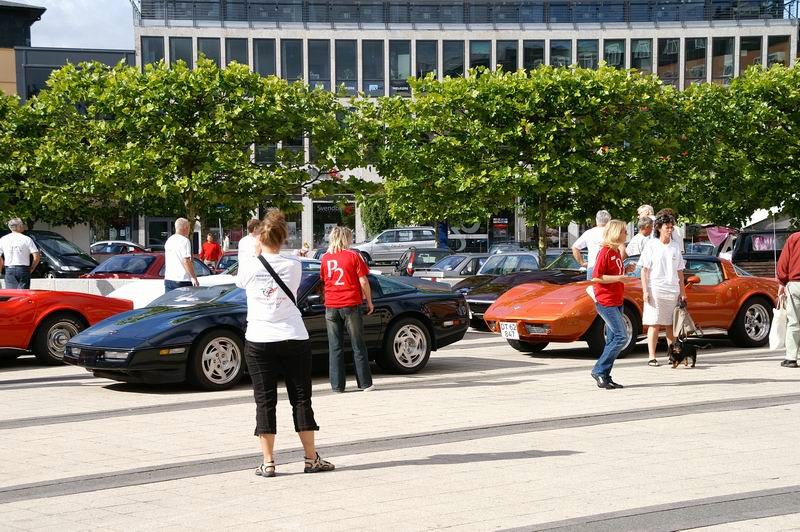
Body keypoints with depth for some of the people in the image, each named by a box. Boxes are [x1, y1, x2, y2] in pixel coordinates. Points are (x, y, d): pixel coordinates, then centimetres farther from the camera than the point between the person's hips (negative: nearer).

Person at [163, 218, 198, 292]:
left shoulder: (169, 241, 15)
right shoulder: (184, 241, -11)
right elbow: (186, 261, -17)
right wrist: (194, 278, -15)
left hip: (168, 279, 8)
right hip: (182, 280, -8)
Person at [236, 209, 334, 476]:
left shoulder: (249, 266, -6)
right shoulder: (293, 266, -3)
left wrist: (257, 251, 28)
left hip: (259, 341, -1)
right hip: (294, 339, 1)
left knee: (265, 401, 4)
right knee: (301, 399, 8)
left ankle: (268, 462, 2)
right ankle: (311, 459, 11)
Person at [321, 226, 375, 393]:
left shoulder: (326, 258, 6)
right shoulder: (353, 256, -4)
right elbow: (363, 282, -5)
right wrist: (369, 302, 5)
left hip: (331, 307, 3)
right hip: (351, 304, -3)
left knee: (335, 347, 5)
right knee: (358, 346, 5)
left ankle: (337, 385, 3)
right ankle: (365, 383, 6)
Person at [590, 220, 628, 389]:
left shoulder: (617, 252, 13)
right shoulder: (605, 252, -14)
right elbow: (596, 277, -18)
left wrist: (625, 271, 4)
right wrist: (617, 278, -21)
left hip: (616, 302, 9)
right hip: (605, 302, -9)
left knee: (613, 340, 8)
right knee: (622, 337, -14)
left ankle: (604, 377, 12)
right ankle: (599, 371, -7)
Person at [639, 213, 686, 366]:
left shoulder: (675, 246, 11)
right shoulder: (651, 245, 0)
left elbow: (679, 271, 15)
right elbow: (644, 269, -2)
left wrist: (682, 291, 11)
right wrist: (645, 291, -10)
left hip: (673, 291, 4)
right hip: (655, 290, -4)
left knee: (671, 325, 7)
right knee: (654, 324, -4)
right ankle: (652, 357, -4)